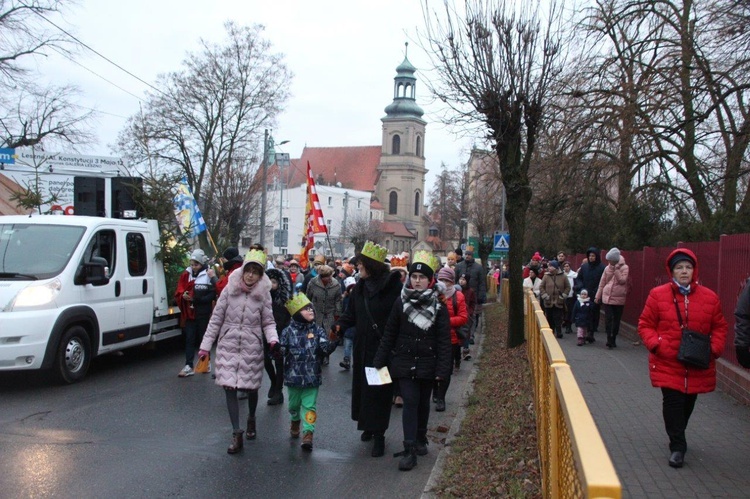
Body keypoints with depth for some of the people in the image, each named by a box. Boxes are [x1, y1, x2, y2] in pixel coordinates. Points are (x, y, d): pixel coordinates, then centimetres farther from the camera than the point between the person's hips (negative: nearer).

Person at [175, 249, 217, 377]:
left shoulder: (209, 275, -9)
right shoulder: (186, 274, 5)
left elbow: (213, 294, -14)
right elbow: (179, 291, 8)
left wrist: (196, 299, -22)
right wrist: (183, 295, -15)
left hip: (204, 313, -3)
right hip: (189, 312, 4)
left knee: (203, 338, 10)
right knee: (189, 339, 3)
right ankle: (188, 366, 3)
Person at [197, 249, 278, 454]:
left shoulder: (264, 294, -1)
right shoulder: (230, 289, -3)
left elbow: (268, 322, 2)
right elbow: (216, 318, 2)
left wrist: (273, 340, -17)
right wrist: (206, 345, 1)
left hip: (252, 347, 0)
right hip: (228, 345, 0)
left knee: (251, 387, 9)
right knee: (229, 387, -6)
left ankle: (251, 420, 40)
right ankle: (236, 434, 1)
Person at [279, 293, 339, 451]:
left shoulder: (318, 330, -4)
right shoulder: (288, 331, -5)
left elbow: (326, 349, -10)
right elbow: (282, 350, -1)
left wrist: (334, 342, -27)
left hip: (312, 376, -1)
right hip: (293, 376, 1)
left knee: (309, 405, -3)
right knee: (294, 403, 19)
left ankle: (308, 433, 0)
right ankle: (295, 421, 47)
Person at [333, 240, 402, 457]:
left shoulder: (393, 286, -13)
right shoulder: (360, 287, 6)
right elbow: (351, 313, 10)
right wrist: (340, 325, -8)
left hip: (383, 348, -6)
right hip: (363, 347, 6)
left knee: (379, 389, -1)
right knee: (362, 386, 12)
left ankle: (379, 434, 9)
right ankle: (369, 425, 30)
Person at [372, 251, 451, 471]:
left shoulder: (438, 307, -6)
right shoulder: (401, 303, -3)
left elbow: (444, 340, -5)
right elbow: (389, 334, 2)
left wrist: (443, 369, -10)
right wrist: (379, 360, 0)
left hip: (427, 364, 1)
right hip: (404, 362, 0)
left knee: (423, 403, 15)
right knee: (410, 403, -6)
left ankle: (420, 439, 34)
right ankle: (410, 450, -4)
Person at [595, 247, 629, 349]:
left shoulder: (624, 267, -2)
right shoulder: (607, 268, 7)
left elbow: (622, 280, -13)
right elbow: (602, 283, 12)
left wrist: (616, 269, -14)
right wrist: (598, 296, 13)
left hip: (619, 298, -2)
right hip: (607, 297, 2)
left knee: (616, 320, 7)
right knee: (608, 319, -5)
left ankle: (613, 339, 18)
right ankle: (610, 340, -2)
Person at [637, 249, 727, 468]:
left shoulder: (709, 297, 1)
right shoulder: (658, 295, -5)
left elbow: (720, 327, 10)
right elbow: (645, 325, 1)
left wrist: (715, 348, -6)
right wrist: (656, 344, -14)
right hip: (667, 363, -3)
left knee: (688, 402, 16)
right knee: (672, 402, -7)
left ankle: (677, 437, 40)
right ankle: (677, 447, 6)